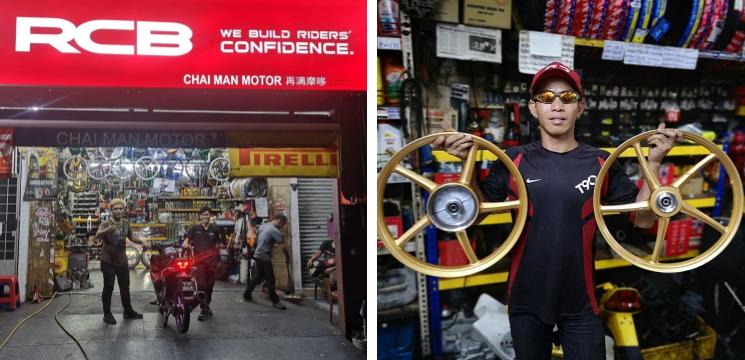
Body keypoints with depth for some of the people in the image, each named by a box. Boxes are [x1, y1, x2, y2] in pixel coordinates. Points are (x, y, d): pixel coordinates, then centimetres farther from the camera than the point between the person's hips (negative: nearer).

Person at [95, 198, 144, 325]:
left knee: (125, 287, 15)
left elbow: (131, 237, 21)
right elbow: (97, 235, -34)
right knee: (108, 287, -1)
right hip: (108, 262, -6)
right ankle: (107, 314, 9)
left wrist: (142, 242, 5)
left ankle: (128, 311, 27)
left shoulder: (126, 223, 5)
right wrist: (107, 230, -54)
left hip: (122, 261, 6)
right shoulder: (106, 224, -14)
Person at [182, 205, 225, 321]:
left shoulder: (215, 229, 8)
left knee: (210, 285, 10)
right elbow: (186, 239, -7)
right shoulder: (194, 229, 4)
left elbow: (219, 244, 16)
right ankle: (204, 310, -7)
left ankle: (207, 306, 27)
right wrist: (186, 244, -27)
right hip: (199, 261, -2)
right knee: (201, 285, -11)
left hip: (212, 261, 2)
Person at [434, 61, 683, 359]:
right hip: (526, 300, 0)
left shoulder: (600, 163, -3)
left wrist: (653, 163, -10)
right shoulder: (515, 160, -5)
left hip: (581, 302, 0)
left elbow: (643, 218, 1)